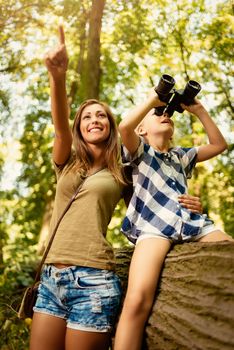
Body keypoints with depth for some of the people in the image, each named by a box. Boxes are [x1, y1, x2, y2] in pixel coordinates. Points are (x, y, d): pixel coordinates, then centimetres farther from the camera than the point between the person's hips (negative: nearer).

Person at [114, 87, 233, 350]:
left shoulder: (181, 156, 34)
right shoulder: (140, 151, 18)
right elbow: (124, 127, -4)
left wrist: (199, 110, 28)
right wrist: (153, 99, 8)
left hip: (193, 222, 5)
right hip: (153, 226, -5)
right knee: (137, 301, -30)